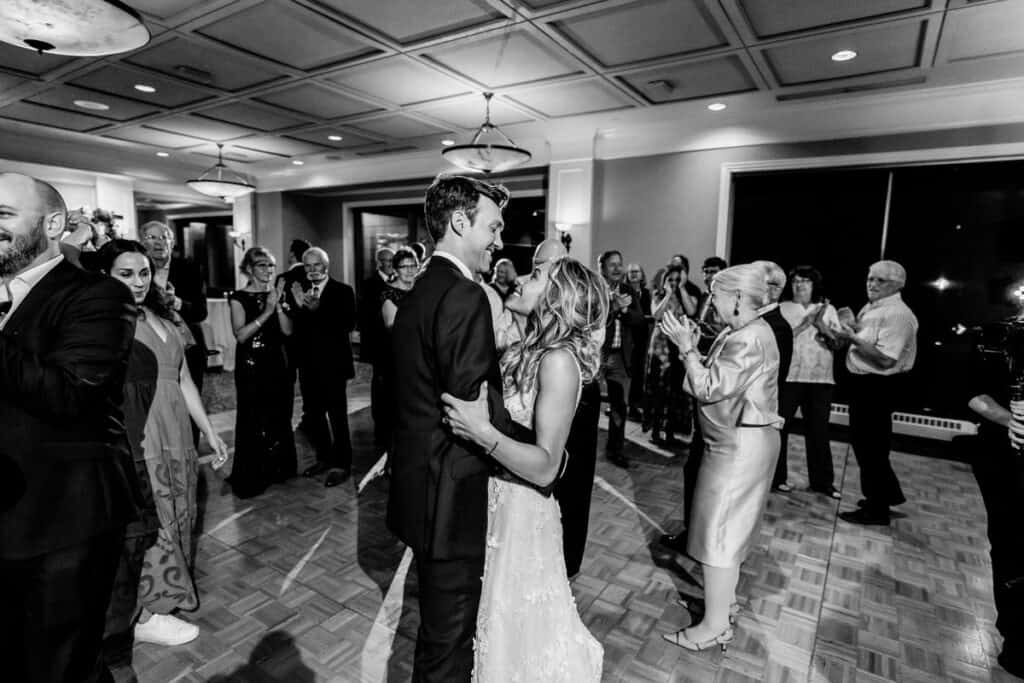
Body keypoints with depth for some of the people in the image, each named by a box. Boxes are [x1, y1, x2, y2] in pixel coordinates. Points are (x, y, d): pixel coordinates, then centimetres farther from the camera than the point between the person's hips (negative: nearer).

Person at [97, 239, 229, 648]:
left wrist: (209, 432, 15)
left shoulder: (162, 319, 14)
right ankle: (144, 616, 19)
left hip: (176, 434, 7)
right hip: (135, 436, -7)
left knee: (175, 515, 15)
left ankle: (163, 594, 33)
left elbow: (184, 381, 16)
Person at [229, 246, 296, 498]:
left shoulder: (276, 293, 7)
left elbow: (288, 331, -3)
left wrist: (278, 305, -15)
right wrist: (266, 312, -22)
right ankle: (251, 478, 13)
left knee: (279, 417, 11)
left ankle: (277, 469, 27)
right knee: (253, 420, 1)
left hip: (277, 364, 4)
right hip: (251, 366, -4)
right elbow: (240, 334, -16)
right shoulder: (239, 298, -5)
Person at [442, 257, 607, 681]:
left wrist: (482, 432, -33)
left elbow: (546, 468, -25)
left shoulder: (558, 360, -22)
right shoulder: (528, 351, 1)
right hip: (495, 501, 7)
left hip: (521, 511, -7)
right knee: (500, 614, 26)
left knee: (517, 624, 16)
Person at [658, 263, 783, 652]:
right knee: (729, 526, 21)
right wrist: (692, 347, 0)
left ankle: (715, 627, 10)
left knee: (720, 530, -2)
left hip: (740, 444, -11)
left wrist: (686, 348, -19)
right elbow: (716, 383, 8)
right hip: (736, 441, 11)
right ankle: (724, 596, 38)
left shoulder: (749, 339, -21)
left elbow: (709, 389, -26)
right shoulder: (744, 332, 11)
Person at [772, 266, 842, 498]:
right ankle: (776, 477, 11)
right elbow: (778, 338, -10)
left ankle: (822, 481, 18)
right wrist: (806, 323, -15)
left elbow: (838, 343, 4)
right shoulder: (782, 308, 3)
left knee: (818, 430, 8)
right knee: (779, 427, 0)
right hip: (788, 376, -2)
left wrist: (822, 326, -12)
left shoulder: (827, 310, 11)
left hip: (820, 378, 3)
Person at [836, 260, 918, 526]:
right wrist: (849, 330, 3)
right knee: (864, 440, 20)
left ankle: (876, 509, 16)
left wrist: (852, 338, -25)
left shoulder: (897, 315, -19)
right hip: (864, 382, 10)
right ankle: (887, 493, 38)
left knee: (870, 445, 1)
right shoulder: (870, 308, 10)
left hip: (878, 386, -10)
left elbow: (885, 360, -26)